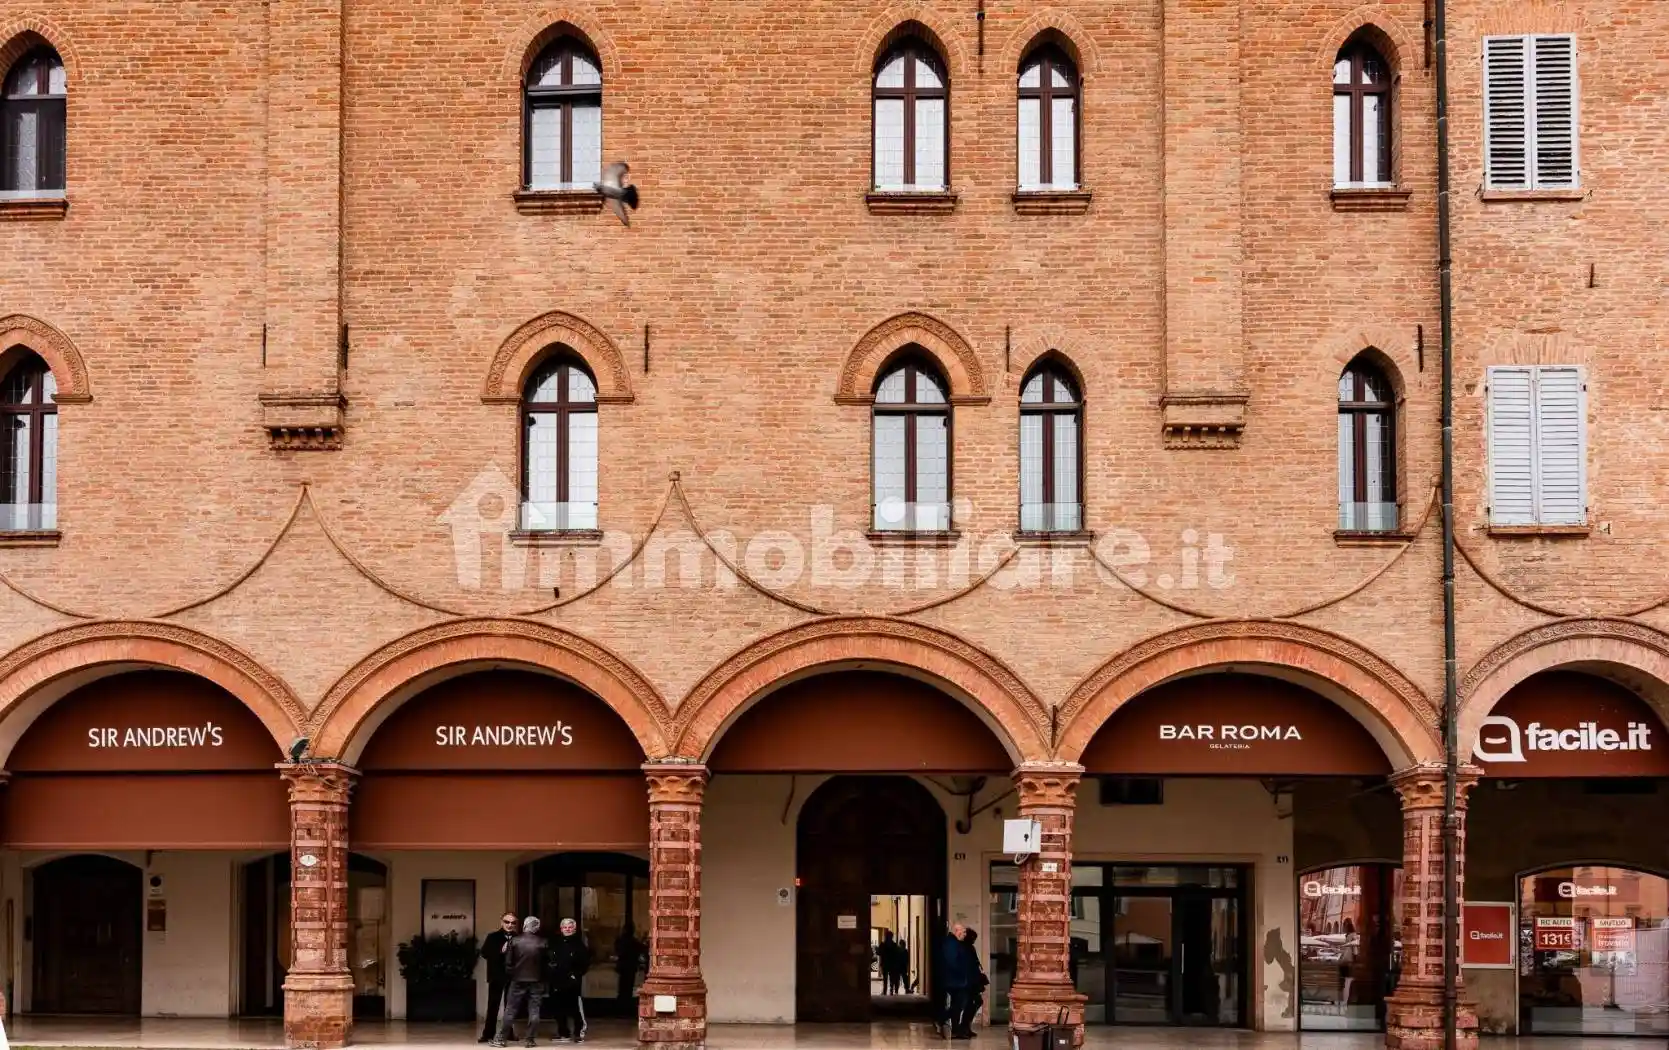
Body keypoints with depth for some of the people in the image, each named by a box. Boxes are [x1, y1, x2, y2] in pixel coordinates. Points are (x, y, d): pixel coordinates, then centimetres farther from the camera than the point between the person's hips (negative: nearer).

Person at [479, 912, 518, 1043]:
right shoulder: (493, 937, 1)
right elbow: (484, 953, -9)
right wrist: (500, 951, -19)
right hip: (497, 976, -2)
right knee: (493, 1005, -2)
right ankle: (488, 1033, 0)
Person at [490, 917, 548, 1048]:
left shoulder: (515, 940, -5)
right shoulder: (543, 943, -3)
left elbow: (508, 961, -2)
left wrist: (509, 974, 11)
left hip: (518, 980, 0)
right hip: (536, 980, 0)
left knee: (510, 1010, 5)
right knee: (534, 1011, 5)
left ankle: (501, 1038, 6)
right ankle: (530, 1039, 3)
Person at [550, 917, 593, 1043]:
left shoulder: (579, 943, -2)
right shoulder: (556, 943, 9)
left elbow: (586, 962, -5)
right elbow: (550, 960, 13)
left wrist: (577, 974, -12)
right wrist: (551, 971, -1)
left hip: (572, 981, -4)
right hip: (558, 980, 4)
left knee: (575, 1007, -5)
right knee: (560, 1007, 8)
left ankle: (580, 1032, 1)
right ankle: (562, 1033, 18)